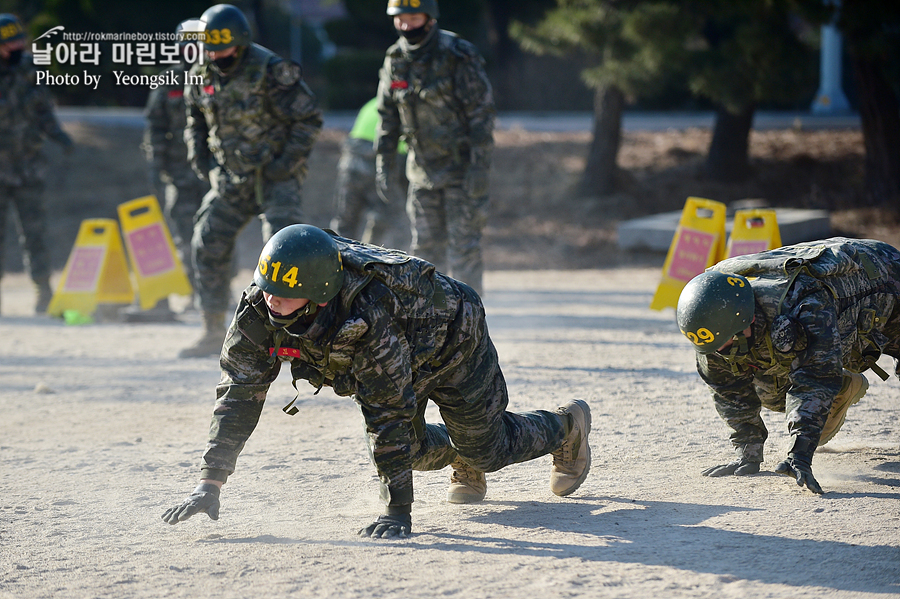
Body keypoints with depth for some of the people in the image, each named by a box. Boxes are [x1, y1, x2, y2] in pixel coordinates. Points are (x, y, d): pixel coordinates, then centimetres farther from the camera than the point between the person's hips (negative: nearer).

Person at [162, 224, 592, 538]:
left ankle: (568, 426, 40)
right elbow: (239, 392, -25)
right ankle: (459, 460, 45)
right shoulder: (260, 309, -31)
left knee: (486, 449, 10)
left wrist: (398, 510, -43)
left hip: (450, 339, -6)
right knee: (413, 449, 10)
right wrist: (210, 482, -30)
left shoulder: (366, 319, -48)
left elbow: (389, 414, -44)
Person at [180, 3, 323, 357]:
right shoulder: (201, 77, 2)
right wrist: (203, 165, 6)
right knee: (207, 246, 2)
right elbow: (195, 126, 18)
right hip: (232, 178, 6)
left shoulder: (270, 72, -17)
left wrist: (287, 163, -16)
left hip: (275, 174, -6)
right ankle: (214, 333, 12)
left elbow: (309, 119, -12)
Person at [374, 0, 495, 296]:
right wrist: (384, 165, 7)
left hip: (461, 168, -6)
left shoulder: (458, 57, -15)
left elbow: (482, 114, -14)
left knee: (463, 245, -8)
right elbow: (388, 118, 12)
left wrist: (478, 168, -19)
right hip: (423, 168, 6)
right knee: (426, 246, 7)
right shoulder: (395, 61, 3)